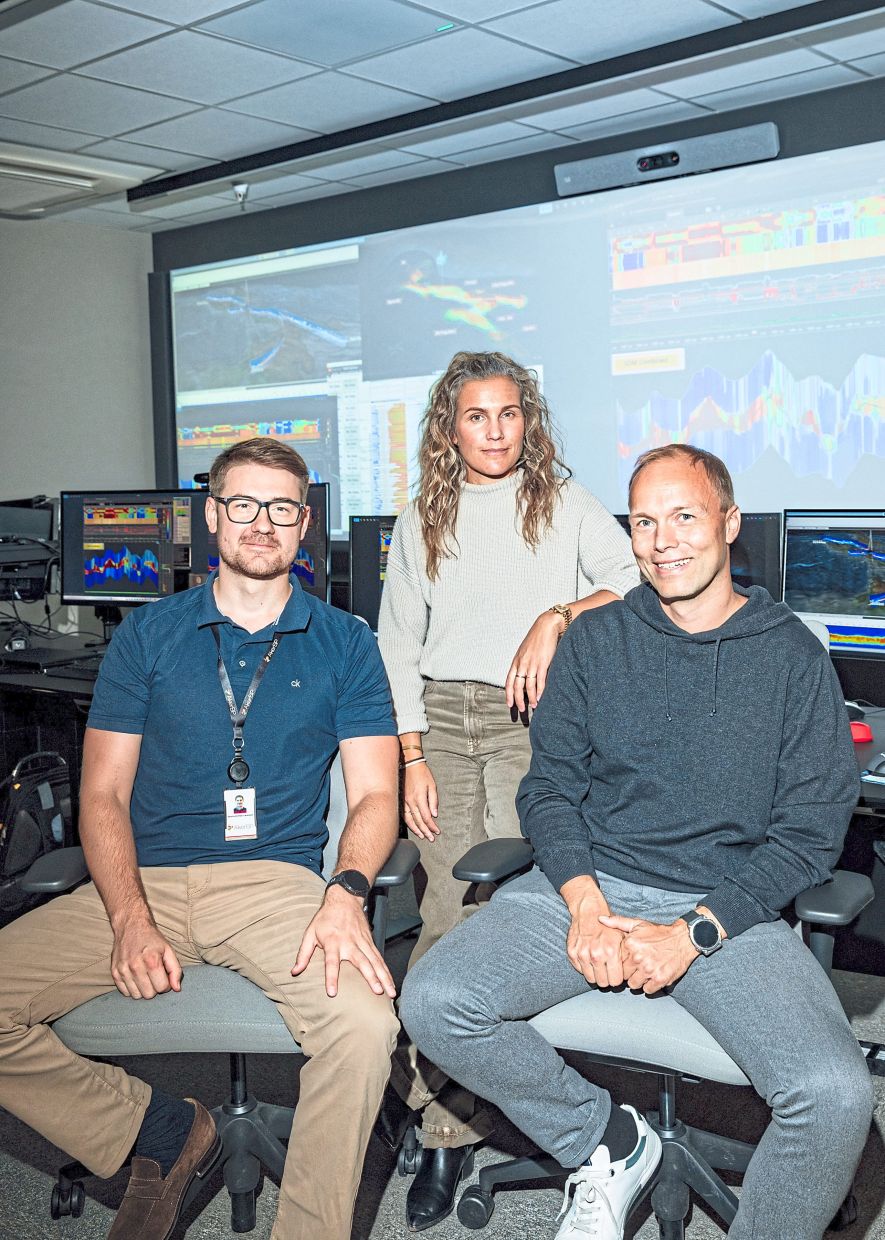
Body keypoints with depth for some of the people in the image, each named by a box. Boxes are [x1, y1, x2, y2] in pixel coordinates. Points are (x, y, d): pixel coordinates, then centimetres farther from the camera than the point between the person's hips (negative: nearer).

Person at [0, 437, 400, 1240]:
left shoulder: (344, 644, 9)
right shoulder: (149, 635, 10)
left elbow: (375, 792, 4)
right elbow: (104, 794, 6)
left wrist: (346, 894, -18)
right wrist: (130, 918, -12)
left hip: (278, 881, -2)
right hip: (146, 881, 2)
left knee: (364, 1023, -30)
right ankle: (162, 1133, 1)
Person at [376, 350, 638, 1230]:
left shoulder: (567, 505, 10)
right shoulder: (421, 521, 15)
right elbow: (396, 645, 11)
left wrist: (555, 617, -17)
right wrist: (413, 758, 1)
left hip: (531, 714, -1)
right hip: (441, 715, 1)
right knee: (453, 905, -13)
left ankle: (420, 1074, -3)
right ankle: (451, 1123, 0)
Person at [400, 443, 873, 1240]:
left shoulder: (792, 654, 3)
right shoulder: (595, 641, 9)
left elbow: (812, 830, -1)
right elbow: (549, 787, 8)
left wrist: (694, 933, -13)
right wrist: (585, 904, -11)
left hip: (730, 906, -2)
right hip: (588, 884, 3)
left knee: (836, 1095, -27)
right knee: (433, 1002, -20)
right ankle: (605, 1140, 5)